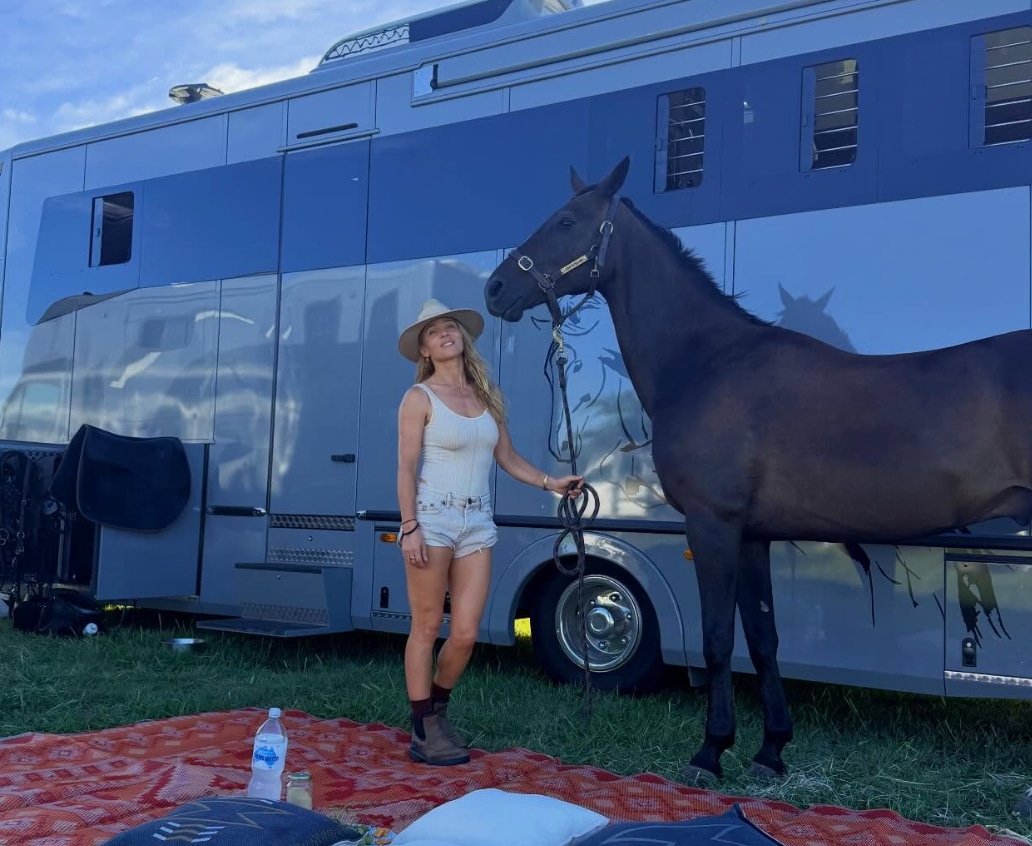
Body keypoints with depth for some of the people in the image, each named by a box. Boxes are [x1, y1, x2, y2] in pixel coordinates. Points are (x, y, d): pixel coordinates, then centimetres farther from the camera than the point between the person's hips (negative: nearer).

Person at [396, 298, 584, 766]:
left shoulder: (487, 395, 11)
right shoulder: (420, 397, -4)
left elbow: (507, 458, 16)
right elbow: (407, 468, -8)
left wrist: (552, 483, 9)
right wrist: (410, 528, -16)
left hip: (477, 523, 5)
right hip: (432, 518, -5)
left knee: (466, 634, 4)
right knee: (427, 629, 2)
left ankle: (436, 711, 28)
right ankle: (423, 731, 14)